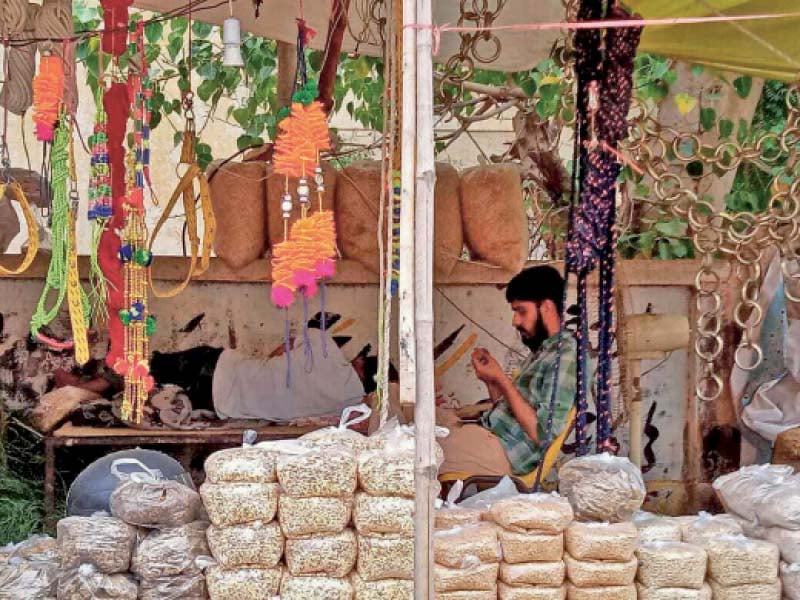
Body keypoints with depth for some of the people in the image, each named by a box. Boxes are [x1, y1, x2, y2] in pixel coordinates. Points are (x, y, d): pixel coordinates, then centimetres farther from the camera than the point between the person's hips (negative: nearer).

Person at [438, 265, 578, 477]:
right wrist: (490, 379, 4)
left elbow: (541, 434, -19)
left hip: (503, 453, -10)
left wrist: (501, 379, -14)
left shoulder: (567, 356, -13)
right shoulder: (541, 352, 19)